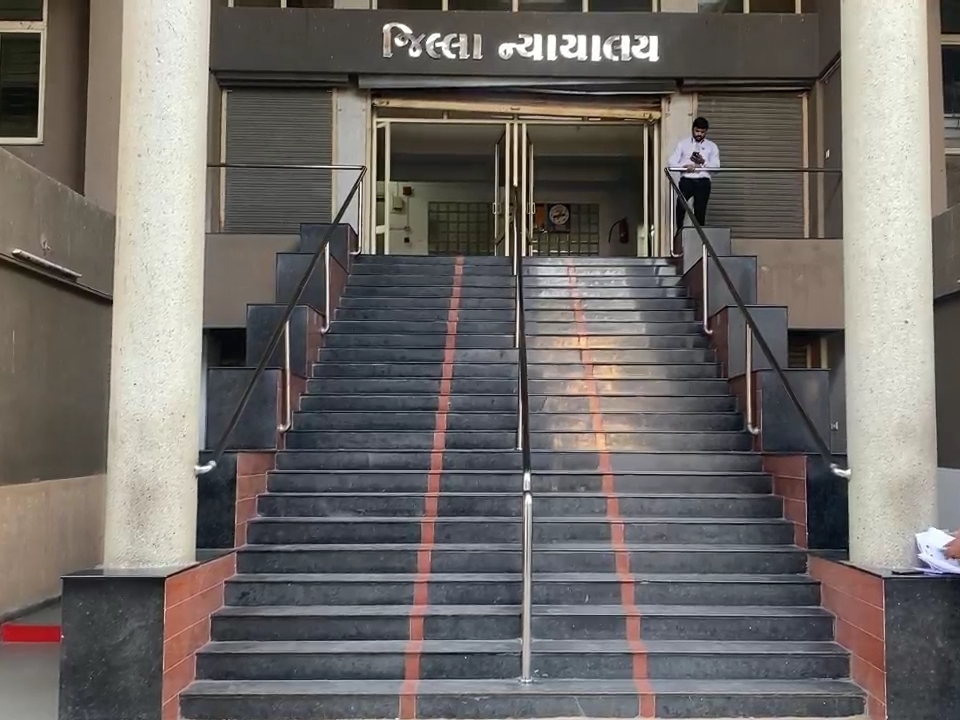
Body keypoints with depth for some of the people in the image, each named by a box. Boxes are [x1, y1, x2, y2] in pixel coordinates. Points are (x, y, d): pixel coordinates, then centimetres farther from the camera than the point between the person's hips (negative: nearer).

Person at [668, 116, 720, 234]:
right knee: (680, 206, -24)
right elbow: (672, 162, 3)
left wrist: (703, 162, -14)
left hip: (703, 182, 1)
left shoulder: (712, 146, 12)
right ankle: (679, 233, -14)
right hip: (686, 180, -1)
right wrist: (685, 166, -16)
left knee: (700, 212, -2)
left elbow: (716, 167, 4)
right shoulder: (683, 144, 11)